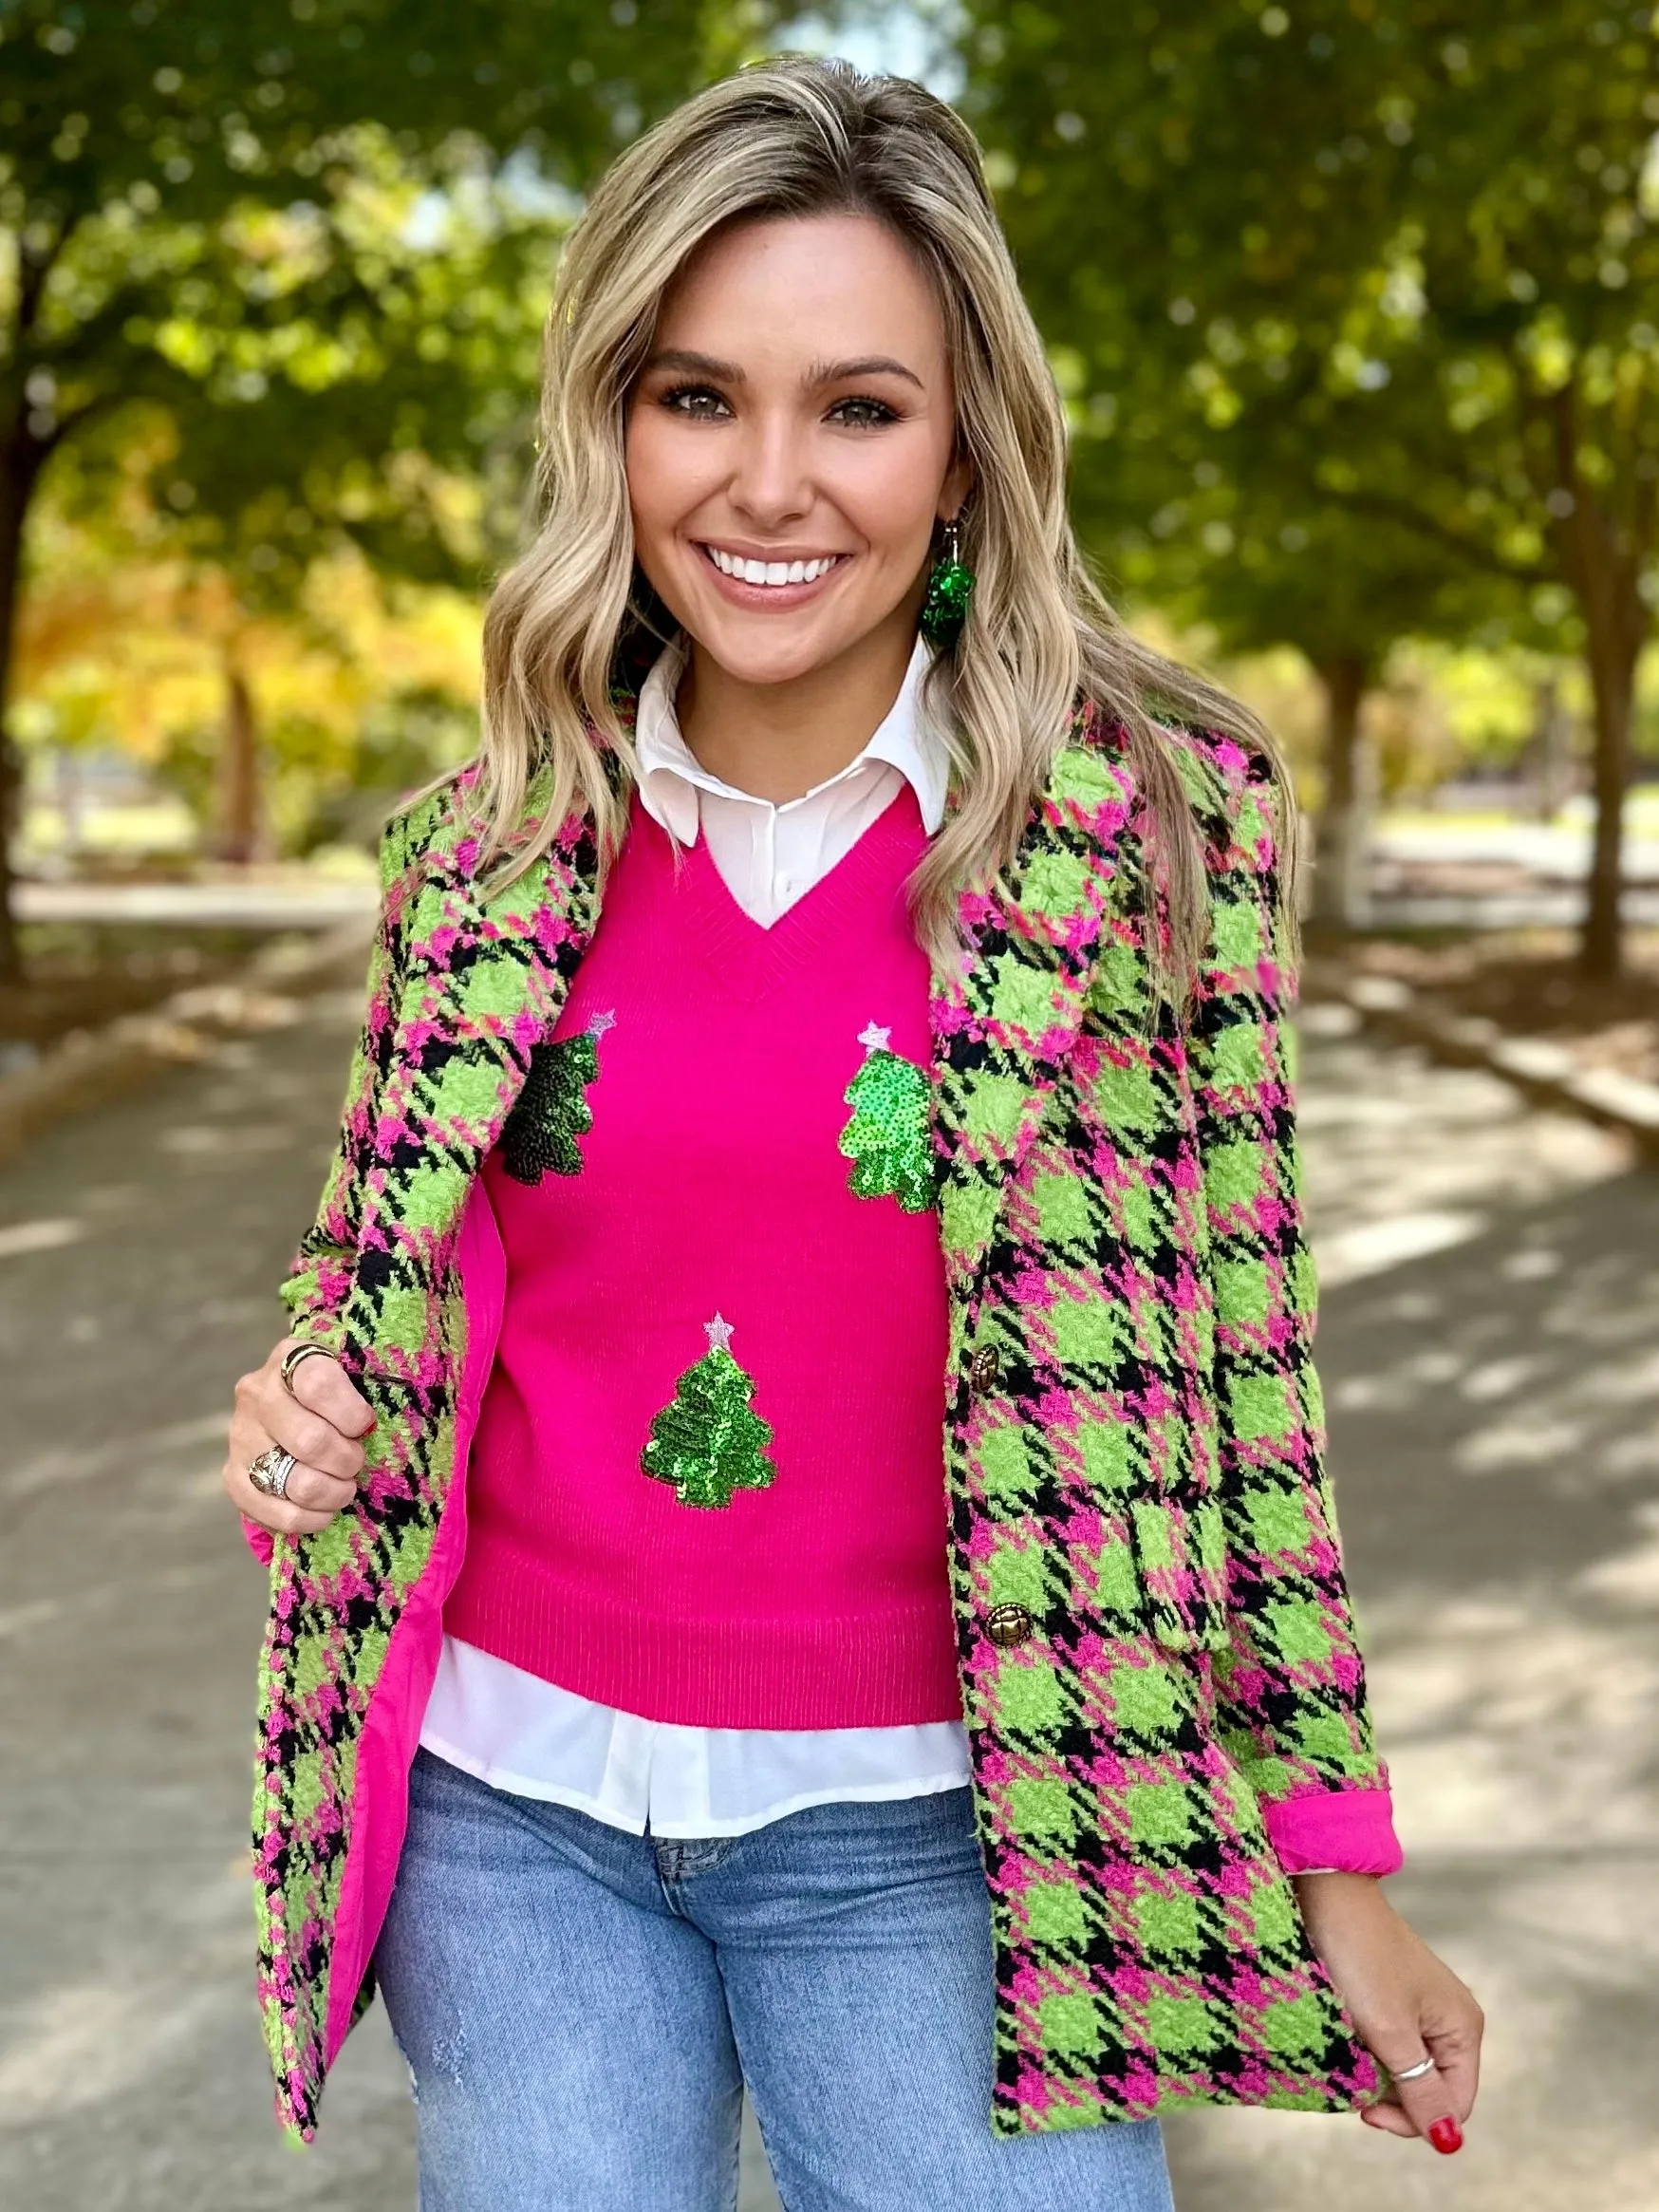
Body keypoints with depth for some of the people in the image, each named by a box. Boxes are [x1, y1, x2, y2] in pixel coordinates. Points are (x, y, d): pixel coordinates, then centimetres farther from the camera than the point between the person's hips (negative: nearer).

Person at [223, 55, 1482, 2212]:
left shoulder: (1153, 819, -8)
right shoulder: (486, 844, 0)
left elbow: (1229, 1361, -5)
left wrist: (1339, 1872, -3)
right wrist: (309, 1410, -8)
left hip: (924, 1818, -2)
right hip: (511, 1796, 3)